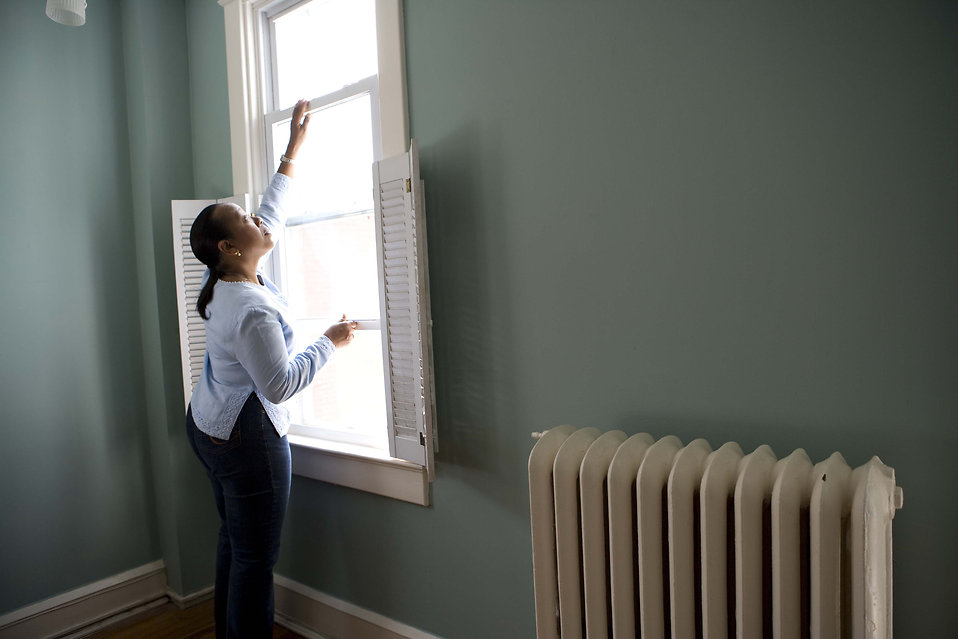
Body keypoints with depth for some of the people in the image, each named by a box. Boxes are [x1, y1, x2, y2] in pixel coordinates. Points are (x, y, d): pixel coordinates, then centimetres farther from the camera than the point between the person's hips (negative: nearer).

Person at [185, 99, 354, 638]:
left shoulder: (229, 282, 1)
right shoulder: (252, 310, -27)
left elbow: (272, 214, 12)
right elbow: (281, 385, -23)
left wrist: (294, 149, 17)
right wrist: (331, 341, -13)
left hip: (208, 425, 10)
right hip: (247, 437, -10)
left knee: (234, 541, 22)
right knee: (256, 556, 3)